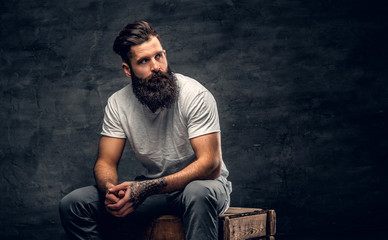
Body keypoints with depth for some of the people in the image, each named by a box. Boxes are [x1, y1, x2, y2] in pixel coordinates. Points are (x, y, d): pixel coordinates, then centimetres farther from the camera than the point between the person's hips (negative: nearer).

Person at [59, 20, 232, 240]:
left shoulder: (195, 95, -19)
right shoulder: (118, 104, -5)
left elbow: (210, 164, -25)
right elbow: (106, 163, -1)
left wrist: (146, 189, -35)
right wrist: (110, 189, -28)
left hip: (202, 183, -4)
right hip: (152, 189, 4)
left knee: (198, 193, -43)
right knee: (73, 205, -14)